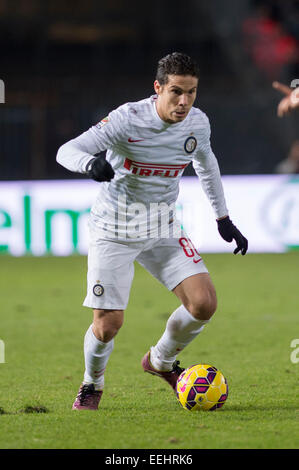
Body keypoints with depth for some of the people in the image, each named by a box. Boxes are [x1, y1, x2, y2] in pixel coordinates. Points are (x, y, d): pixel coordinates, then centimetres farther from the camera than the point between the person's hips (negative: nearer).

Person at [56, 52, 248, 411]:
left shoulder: (197, 123, -6)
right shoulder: (127, 119, -22)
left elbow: (205, 163, 17)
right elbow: (66, 151, -23)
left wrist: (223, 219, 20)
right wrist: (90, 163, -46)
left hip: (163, 228, 4)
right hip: (113, 230, -4)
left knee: (204, 303, -12)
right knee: (108, 324, -10)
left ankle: (161, 361, 18)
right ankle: (92, 385, 23)